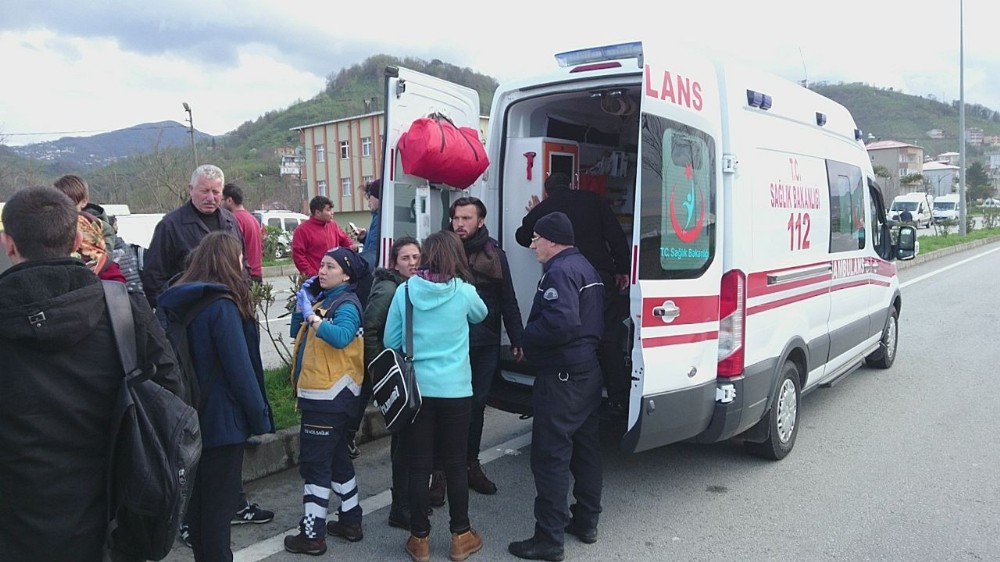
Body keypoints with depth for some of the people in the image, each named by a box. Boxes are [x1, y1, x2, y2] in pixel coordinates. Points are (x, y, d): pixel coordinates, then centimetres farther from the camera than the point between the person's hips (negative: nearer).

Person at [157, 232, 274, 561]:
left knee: (197, 499, 19)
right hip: (223, 421, -8)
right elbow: (241, 369, -19)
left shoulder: (180, 302, 6)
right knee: (219, 503, 3)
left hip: (192, 418, 8)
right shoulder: (222, 306, -19)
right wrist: (260, 417, -10)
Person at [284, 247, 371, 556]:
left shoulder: (347, 304, -14)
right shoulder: (322, 299, 13)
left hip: (330, 398, -10)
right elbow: (297, 333, 16)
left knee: (315, 464, -2)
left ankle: (313, 534, 8)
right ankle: (351, 521, 31)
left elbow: (340, 337, -34)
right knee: (337, 459, 18)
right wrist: (301, 302, 5)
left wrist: (310, 314, -27)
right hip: (319, 395, 10)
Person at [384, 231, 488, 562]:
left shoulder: (405, 291, -5)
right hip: (455, 390, 0)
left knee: (419, 466, 9)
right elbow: (481, 315, 16)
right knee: (455, 464, 12)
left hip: (416, 388, 1)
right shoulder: (464, 292, -7)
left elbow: (390, 341, 2)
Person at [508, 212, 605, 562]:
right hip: (589, 372, 11)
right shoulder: (585, 267, 15)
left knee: (550, 456, -4)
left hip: (561, 378, -11)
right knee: (585, 448, 18)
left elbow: (561, 322, -31)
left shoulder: (560, 271, -17)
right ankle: (586, 522, 31)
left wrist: (527, 338, -15)